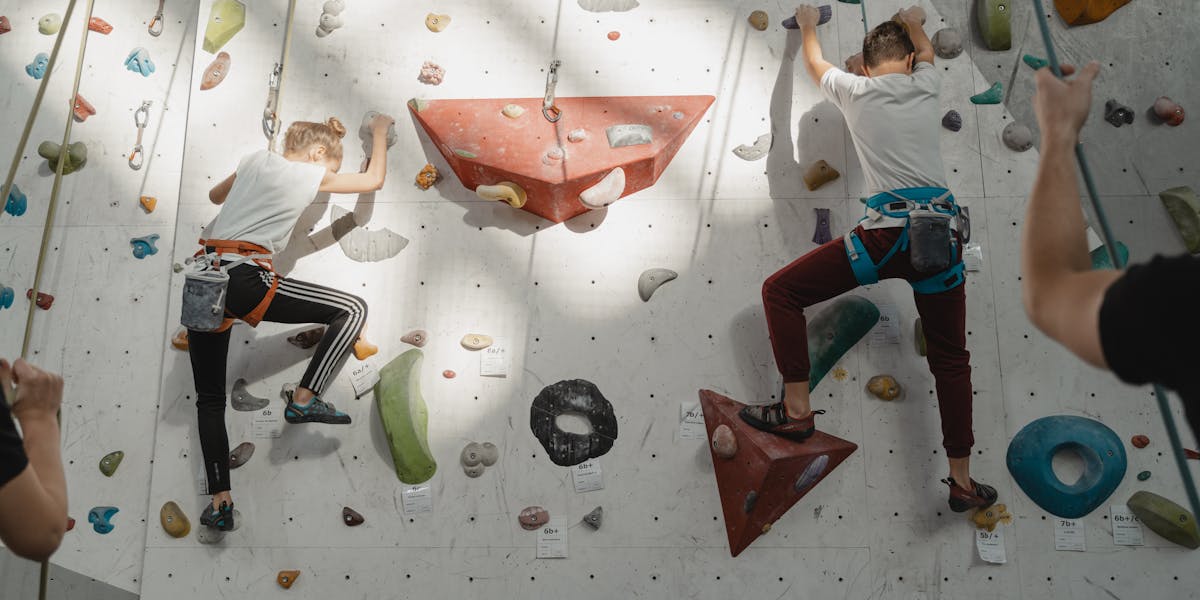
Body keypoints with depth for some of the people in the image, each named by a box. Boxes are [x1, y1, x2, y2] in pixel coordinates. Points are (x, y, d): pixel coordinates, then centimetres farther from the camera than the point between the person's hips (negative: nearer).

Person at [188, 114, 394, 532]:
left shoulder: (255, 161, 20)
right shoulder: (312, 175, 4)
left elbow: (215, 196, 39)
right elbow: (375, 180, 17)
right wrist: (379, 132, 30)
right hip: (243, 278, -7)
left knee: (209, 399, 13)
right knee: (352, 309, -1)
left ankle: (220, 501, 10)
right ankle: (304, 399, -6)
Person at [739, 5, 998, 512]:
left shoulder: (855, 91, 9)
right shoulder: (927, 85, 16)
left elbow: (814, 62, 31)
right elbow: (925, 51, 42)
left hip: (888, 235, -4)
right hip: (944, 233, 5)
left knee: (780, 291, 7)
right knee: (951, 359, 14)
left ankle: (797, 410, 2)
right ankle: (962, 481, 20)